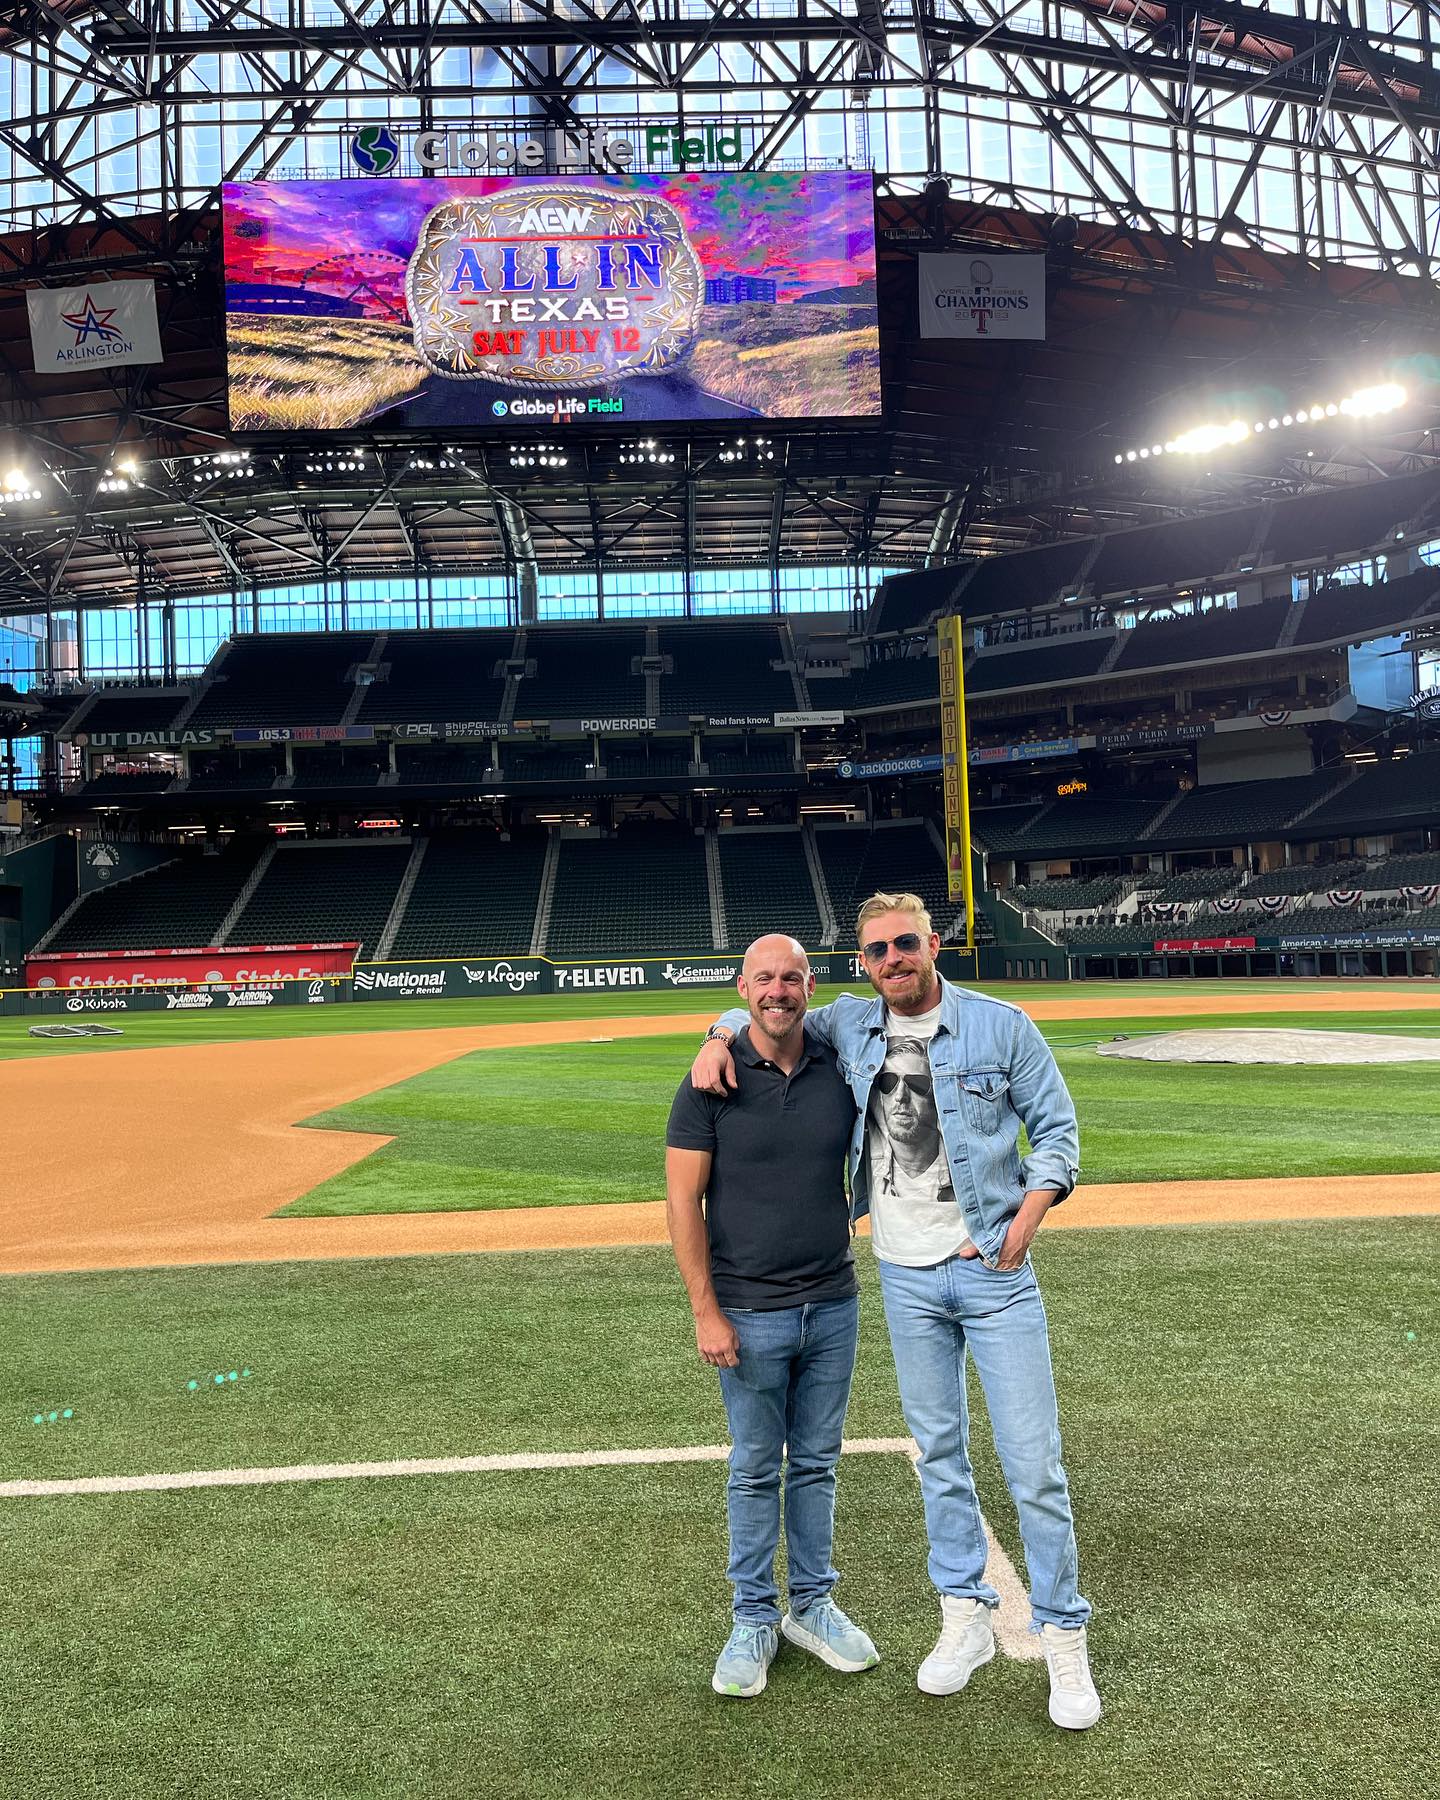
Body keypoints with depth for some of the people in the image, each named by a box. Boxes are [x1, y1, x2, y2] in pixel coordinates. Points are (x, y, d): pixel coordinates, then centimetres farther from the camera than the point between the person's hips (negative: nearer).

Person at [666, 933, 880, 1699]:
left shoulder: (841, 1069, -1)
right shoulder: (712, 1082, -10)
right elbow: (683, 1201, -10)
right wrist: (705, 1311, -12)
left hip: (833, 1305, 3)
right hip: (751, 1314, -3)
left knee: (817, 1463, 16)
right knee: (755, 1471, 10)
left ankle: (812, 1605, 34)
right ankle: (754, 1619, 28)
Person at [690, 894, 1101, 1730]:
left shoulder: (1002, 1027, -6)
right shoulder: (850, 1024, 2)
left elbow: (1057, 1129, 0)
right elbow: (766, 1010, 17)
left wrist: (1026, 1222, -12)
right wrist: (720, 1038, -5)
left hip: (993, 1270, -3)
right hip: (905, 1277, 3)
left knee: (1034, 1462, 0)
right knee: (939, 1452, 14)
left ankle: (1064, 1636, 17)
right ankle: (968, 1618, 30)